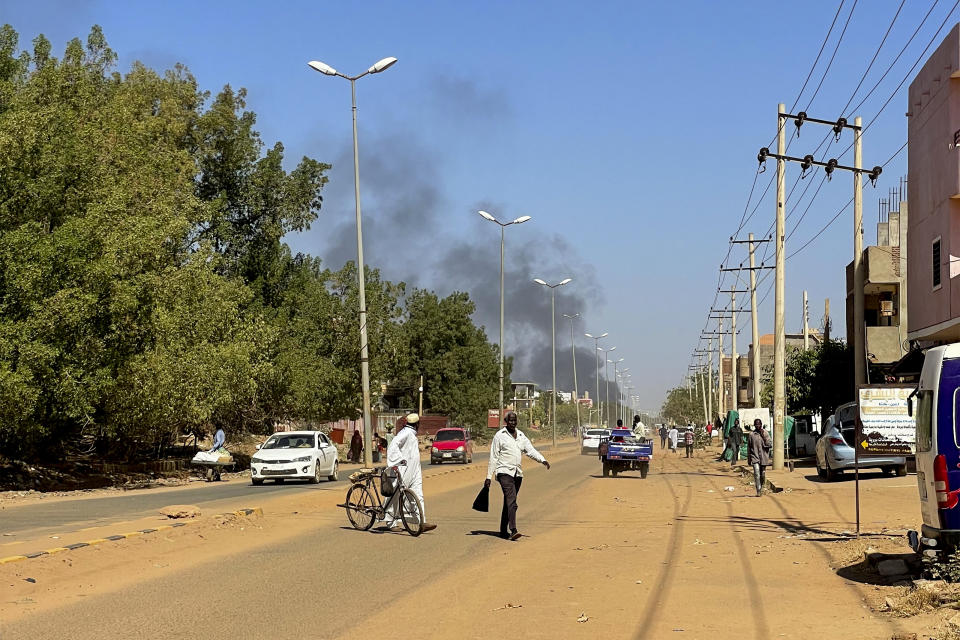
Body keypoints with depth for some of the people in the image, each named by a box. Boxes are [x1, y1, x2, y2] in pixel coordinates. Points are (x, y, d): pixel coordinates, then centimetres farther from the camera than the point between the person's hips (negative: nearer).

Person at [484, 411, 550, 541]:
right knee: (512, 501, -20)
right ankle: (513, 531, -28)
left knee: (509, 503, 11)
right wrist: (489, 476, -3)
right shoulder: (500, 436, -1)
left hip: (517, 473, 6)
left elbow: (530, 450, 6)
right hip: (504, 472, -6)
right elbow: (493, 457, -1)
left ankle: (503, 531, 21)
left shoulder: (521, 436, 15)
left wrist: (543, 460, -13)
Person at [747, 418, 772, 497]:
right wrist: (748, 459, 6)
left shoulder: (765, 433, 2)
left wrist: (764, 437, -14)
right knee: (756, 474, -16)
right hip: (755, 457, -1)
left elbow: (770, 445, -4)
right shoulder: (751, 434, 0)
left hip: (763, 457, 1)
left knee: (762, 475, 11)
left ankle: (761, 487, 35)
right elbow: (749, 448, 6)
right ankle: (758, 491, -15)